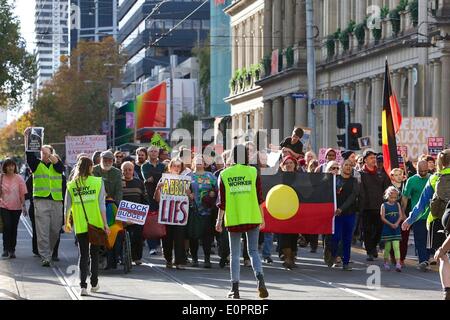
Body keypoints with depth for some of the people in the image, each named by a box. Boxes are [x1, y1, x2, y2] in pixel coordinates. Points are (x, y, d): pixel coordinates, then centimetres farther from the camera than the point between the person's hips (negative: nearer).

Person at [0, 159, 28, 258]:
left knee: (14, 228, 5)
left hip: (16, 207, 1)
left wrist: (24, 206, -3)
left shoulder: (19, 179, 0)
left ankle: (12, 250, 13)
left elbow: (22, 194, 2)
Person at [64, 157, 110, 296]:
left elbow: (67, 207, 2)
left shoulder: (71, 185, -1)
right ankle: (94, 284, 21)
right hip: (96, 224, -1)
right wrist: (105, 224, -2)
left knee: (83, 255, 6)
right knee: (94, 253, 15)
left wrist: (67, 223, 15)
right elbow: (101, 205, -6)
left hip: (80, 226, 1)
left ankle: (83, 285, -5)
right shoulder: (98, 182, -5)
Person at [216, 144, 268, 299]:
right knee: (253, 251, 8)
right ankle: (260, 281, -13)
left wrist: (219, 220, 6)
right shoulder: (253, 172, 0)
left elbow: (222, 201, -1)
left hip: (233, 219, 0)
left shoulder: (224, 174, 0)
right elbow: (259, 197, 1)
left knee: (235, 254, 8)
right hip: (253, 218, 0)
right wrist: (262, 217, 9)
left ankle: (235, 289, 6)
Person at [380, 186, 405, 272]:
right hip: (387, 229, -1)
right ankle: (386, 263, 20)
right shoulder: (384, 205, -2)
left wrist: (397, 223, -14)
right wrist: (390, 224, -17)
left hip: (396, 229, 1)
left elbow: (400, 216, 3)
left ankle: (398, 264, -15)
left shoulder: (397, 205, 7)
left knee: (396, 246, -7)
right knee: (387, 247, 6)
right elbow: (383, 218, -7)